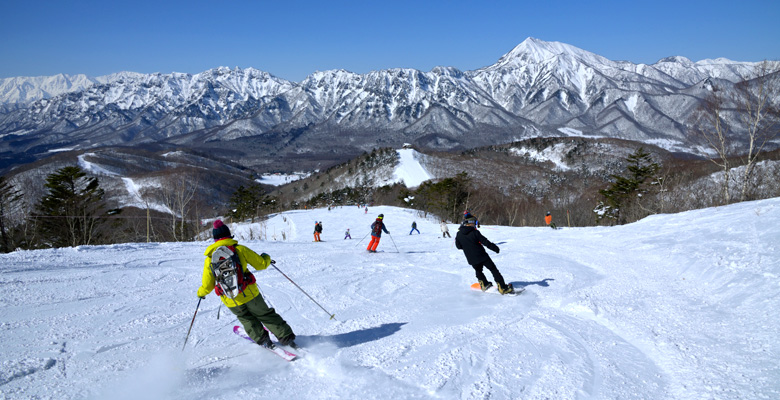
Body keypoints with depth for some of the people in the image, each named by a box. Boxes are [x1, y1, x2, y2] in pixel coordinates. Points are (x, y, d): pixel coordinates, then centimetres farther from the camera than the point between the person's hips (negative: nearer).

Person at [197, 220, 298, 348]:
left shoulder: (209, 259, -2)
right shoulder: (240, 249, -7)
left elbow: (207, 285, 3)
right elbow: (261, 264, -1)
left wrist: (200, 293, 26)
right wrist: (266, 258, 23)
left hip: (231, 301, 1)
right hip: (249, 293, -1)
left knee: (246, 318, 29)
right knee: (265, 314, 17)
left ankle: (262, 339, 18)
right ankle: (287, 338, 17)